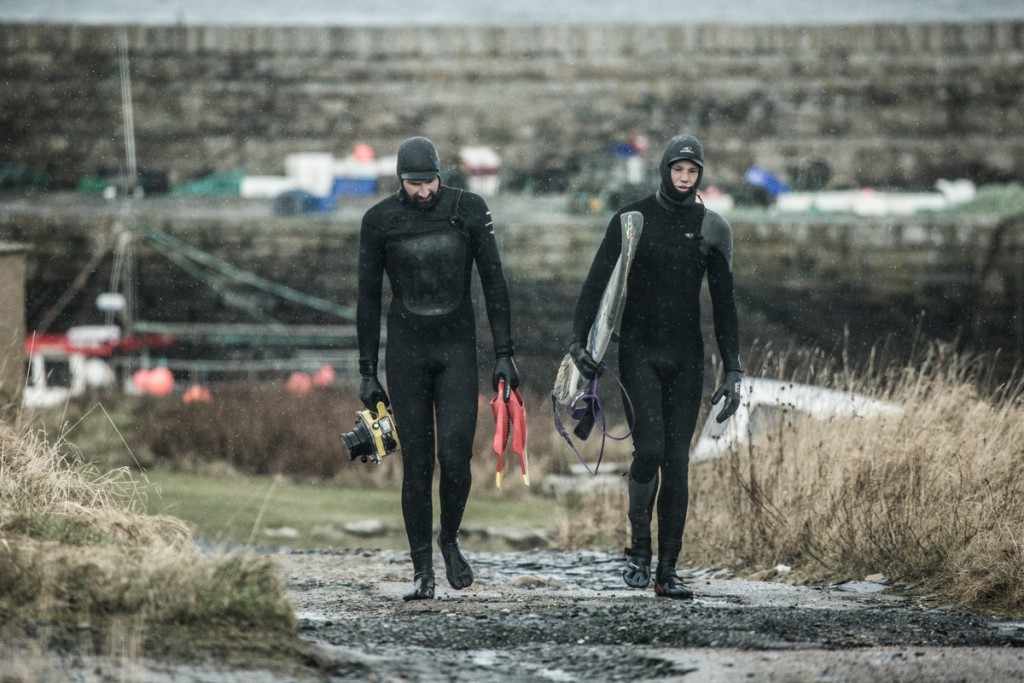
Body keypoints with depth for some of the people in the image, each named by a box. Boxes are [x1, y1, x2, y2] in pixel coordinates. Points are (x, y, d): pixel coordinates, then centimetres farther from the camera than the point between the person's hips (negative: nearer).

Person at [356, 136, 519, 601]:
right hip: (406, 350, 0)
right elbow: (368, 297, 2)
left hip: (457, 349, 0)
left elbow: (493, 283, 1)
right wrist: (367, 372, 2)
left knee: (455, 456, -12)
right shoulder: (379, 221, -3)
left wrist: (504, 354, -2)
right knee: (416, 464, 0)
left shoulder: (469, 210, -3)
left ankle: (450, 541, 14)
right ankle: (422, 570, 8)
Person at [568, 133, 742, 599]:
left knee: (677, 462, 0)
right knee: (649, 449, -17)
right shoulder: (632, 220, -1)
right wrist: (578, 340, -13)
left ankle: (667, 570, 4)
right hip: (639, 352, -2)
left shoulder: (713, 229, 6)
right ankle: (639, 550, 2)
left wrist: (732, 371, 5)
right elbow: (597, 282, -1)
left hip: (686, 358, 2)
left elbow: (724, 304, 9)